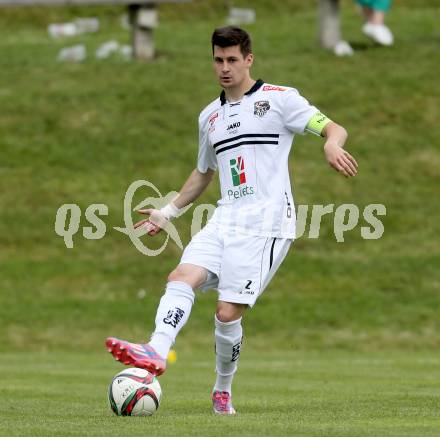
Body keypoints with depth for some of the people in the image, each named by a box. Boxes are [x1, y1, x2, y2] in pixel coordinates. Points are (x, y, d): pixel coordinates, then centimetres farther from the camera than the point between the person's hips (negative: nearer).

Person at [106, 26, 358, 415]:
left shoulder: (279, 99, 0)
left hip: (266, 223, -6)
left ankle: (223, 390, 8)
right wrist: (168, 212, 27)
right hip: (225, 220, 6)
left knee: (228, 313, -11)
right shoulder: (210, 116, 19)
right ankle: (156, 351, -37)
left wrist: (332, 144, -28)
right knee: (182, 277, -19)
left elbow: (333, 128, -5)